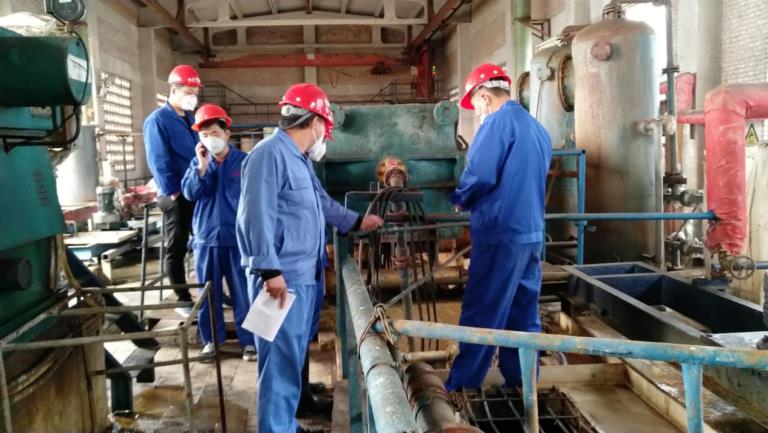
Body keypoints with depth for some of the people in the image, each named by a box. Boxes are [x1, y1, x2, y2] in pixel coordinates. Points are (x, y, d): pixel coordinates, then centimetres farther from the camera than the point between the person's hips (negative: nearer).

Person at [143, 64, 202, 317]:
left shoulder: (190, 119, 14)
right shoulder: (157, 120, -8)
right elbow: (158, 161, -13)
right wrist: (173, 192, -15)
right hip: (176, 195, -7)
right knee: (177, 247, 2)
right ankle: (183, 299, 11)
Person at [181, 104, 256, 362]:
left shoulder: (244, 161, -2)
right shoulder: (198, 163, 8)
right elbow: (189, 193, -4)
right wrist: (202, 166, -13)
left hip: (238, 239, -3)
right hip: (206, 238, 3)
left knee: (243, 293, 3)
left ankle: (249, 340, 13)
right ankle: (210, 339, 24)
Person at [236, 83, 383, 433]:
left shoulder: (299, 159, 18)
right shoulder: (270, 153, -15)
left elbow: (322, 204, 32)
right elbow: (256, 216, -23)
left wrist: (357, 222, 40)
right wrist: (269, 270, -25)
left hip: (306, 278, 11)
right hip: (282, 280, -11)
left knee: (293, 359, 19)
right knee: (281, 361, -5)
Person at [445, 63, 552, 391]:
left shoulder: (498, 122, -10)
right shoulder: (538, 129, 15)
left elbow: (480, 176, -19)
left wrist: (460, 198, 1)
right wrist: (470, 198, 19)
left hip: (501, 233, -8)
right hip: (532, 233, 8)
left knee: (480, 314, -1)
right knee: (523, 313, 12)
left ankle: (461, 387, 7)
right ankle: (521, 384, 20)